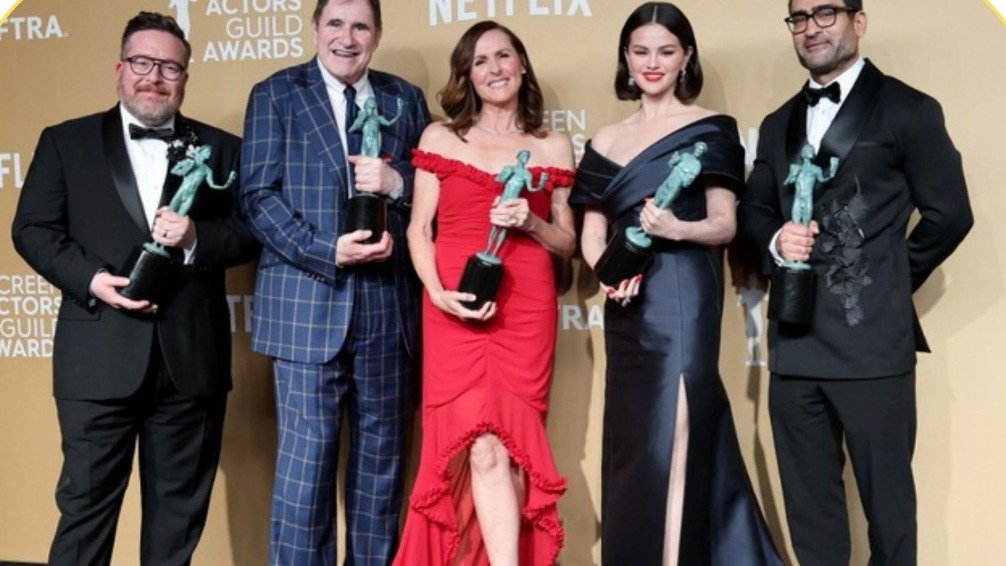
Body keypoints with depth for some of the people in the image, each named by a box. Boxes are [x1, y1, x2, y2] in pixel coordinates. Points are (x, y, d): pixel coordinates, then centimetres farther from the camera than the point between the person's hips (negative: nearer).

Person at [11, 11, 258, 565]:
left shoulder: (221, 149, 9)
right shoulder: (65, 142, 7)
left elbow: (251, 231, 4)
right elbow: (32, 229, 3)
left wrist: (196, 238, -15)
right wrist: (89, 279, -13)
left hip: (191, 359, 2)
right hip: (99, 357, -1)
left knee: (179, 508, 12)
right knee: (85, 500, 6)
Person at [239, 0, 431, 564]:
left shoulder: (406, 98, 12)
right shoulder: (276, 94, 4)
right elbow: (259, 196, -5)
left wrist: (397, 182, -11)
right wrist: (328, 252, -16)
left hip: (387, 303, 3)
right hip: (307, 301, -3)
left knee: (382, 452, 11)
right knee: (306, 452, -2)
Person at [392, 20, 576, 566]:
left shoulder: (553, 147, 12)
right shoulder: (440, 138, 10)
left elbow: (566, 244, 14)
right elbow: (419, 229, 6)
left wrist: (530, 223, -8)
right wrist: (437, 292, -11)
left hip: (526, 308, 1)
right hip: (454, 308, -1)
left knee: (510, 445, 0)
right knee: (483, 447, -12)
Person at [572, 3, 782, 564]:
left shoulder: (710, 128, 0)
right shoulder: (607, 140, 14)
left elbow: (725, 224, -4)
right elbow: (592, 233, 11)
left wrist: (676, 229, -23)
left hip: (683, 298, -5)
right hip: (628, 304, 5)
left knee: (673, 436, -8)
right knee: (629, 440, 10)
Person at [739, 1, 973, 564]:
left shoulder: (908, 110, -1)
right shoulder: (779, 123, 18)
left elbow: (948, 214, -3)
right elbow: (754, 210, 19)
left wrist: (890, 285, 1)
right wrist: (776, 241, -3)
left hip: (872, 339, -5)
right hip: (795, 339, 6)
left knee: (886, 496, 6)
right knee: (808, 499, 14)